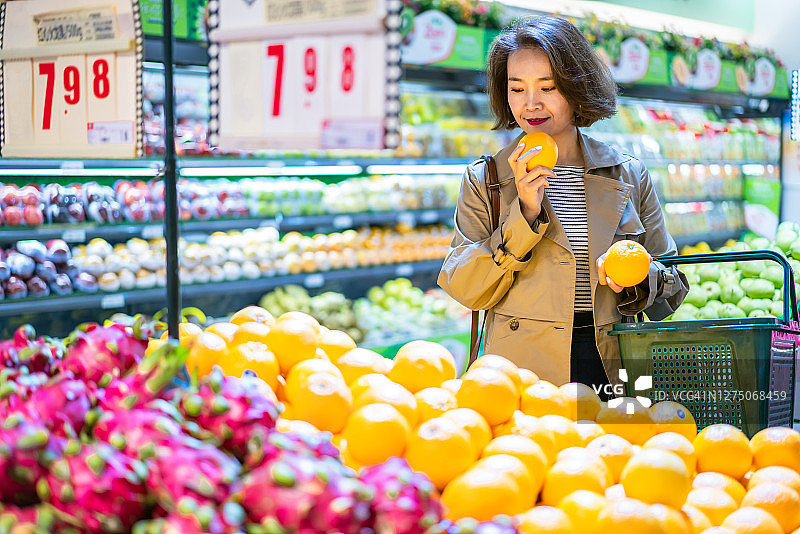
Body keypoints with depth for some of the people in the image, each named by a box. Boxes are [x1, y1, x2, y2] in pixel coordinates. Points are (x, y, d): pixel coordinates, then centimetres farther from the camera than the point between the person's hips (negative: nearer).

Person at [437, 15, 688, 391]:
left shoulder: (629, 177, 11)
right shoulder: (484, 180, 7)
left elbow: (672, 287, 16)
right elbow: (464, 290, -1)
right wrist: (525, 214, -9)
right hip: (523, 375, -1)